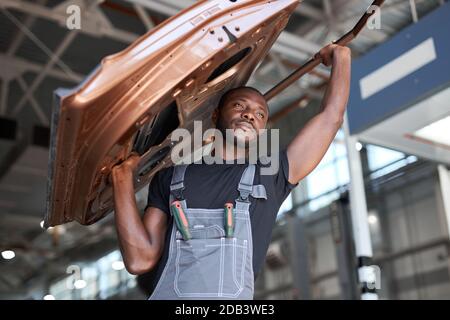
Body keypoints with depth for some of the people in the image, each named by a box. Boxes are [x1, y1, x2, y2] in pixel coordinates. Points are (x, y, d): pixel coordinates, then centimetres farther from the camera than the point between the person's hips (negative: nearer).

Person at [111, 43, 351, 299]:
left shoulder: (271, 177, 14)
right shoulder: (171, 177, 15)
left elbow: (332, 115, 16)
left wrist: (340, 55, 25)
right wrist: (123, 177, 1)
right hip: (166, 293, 0)